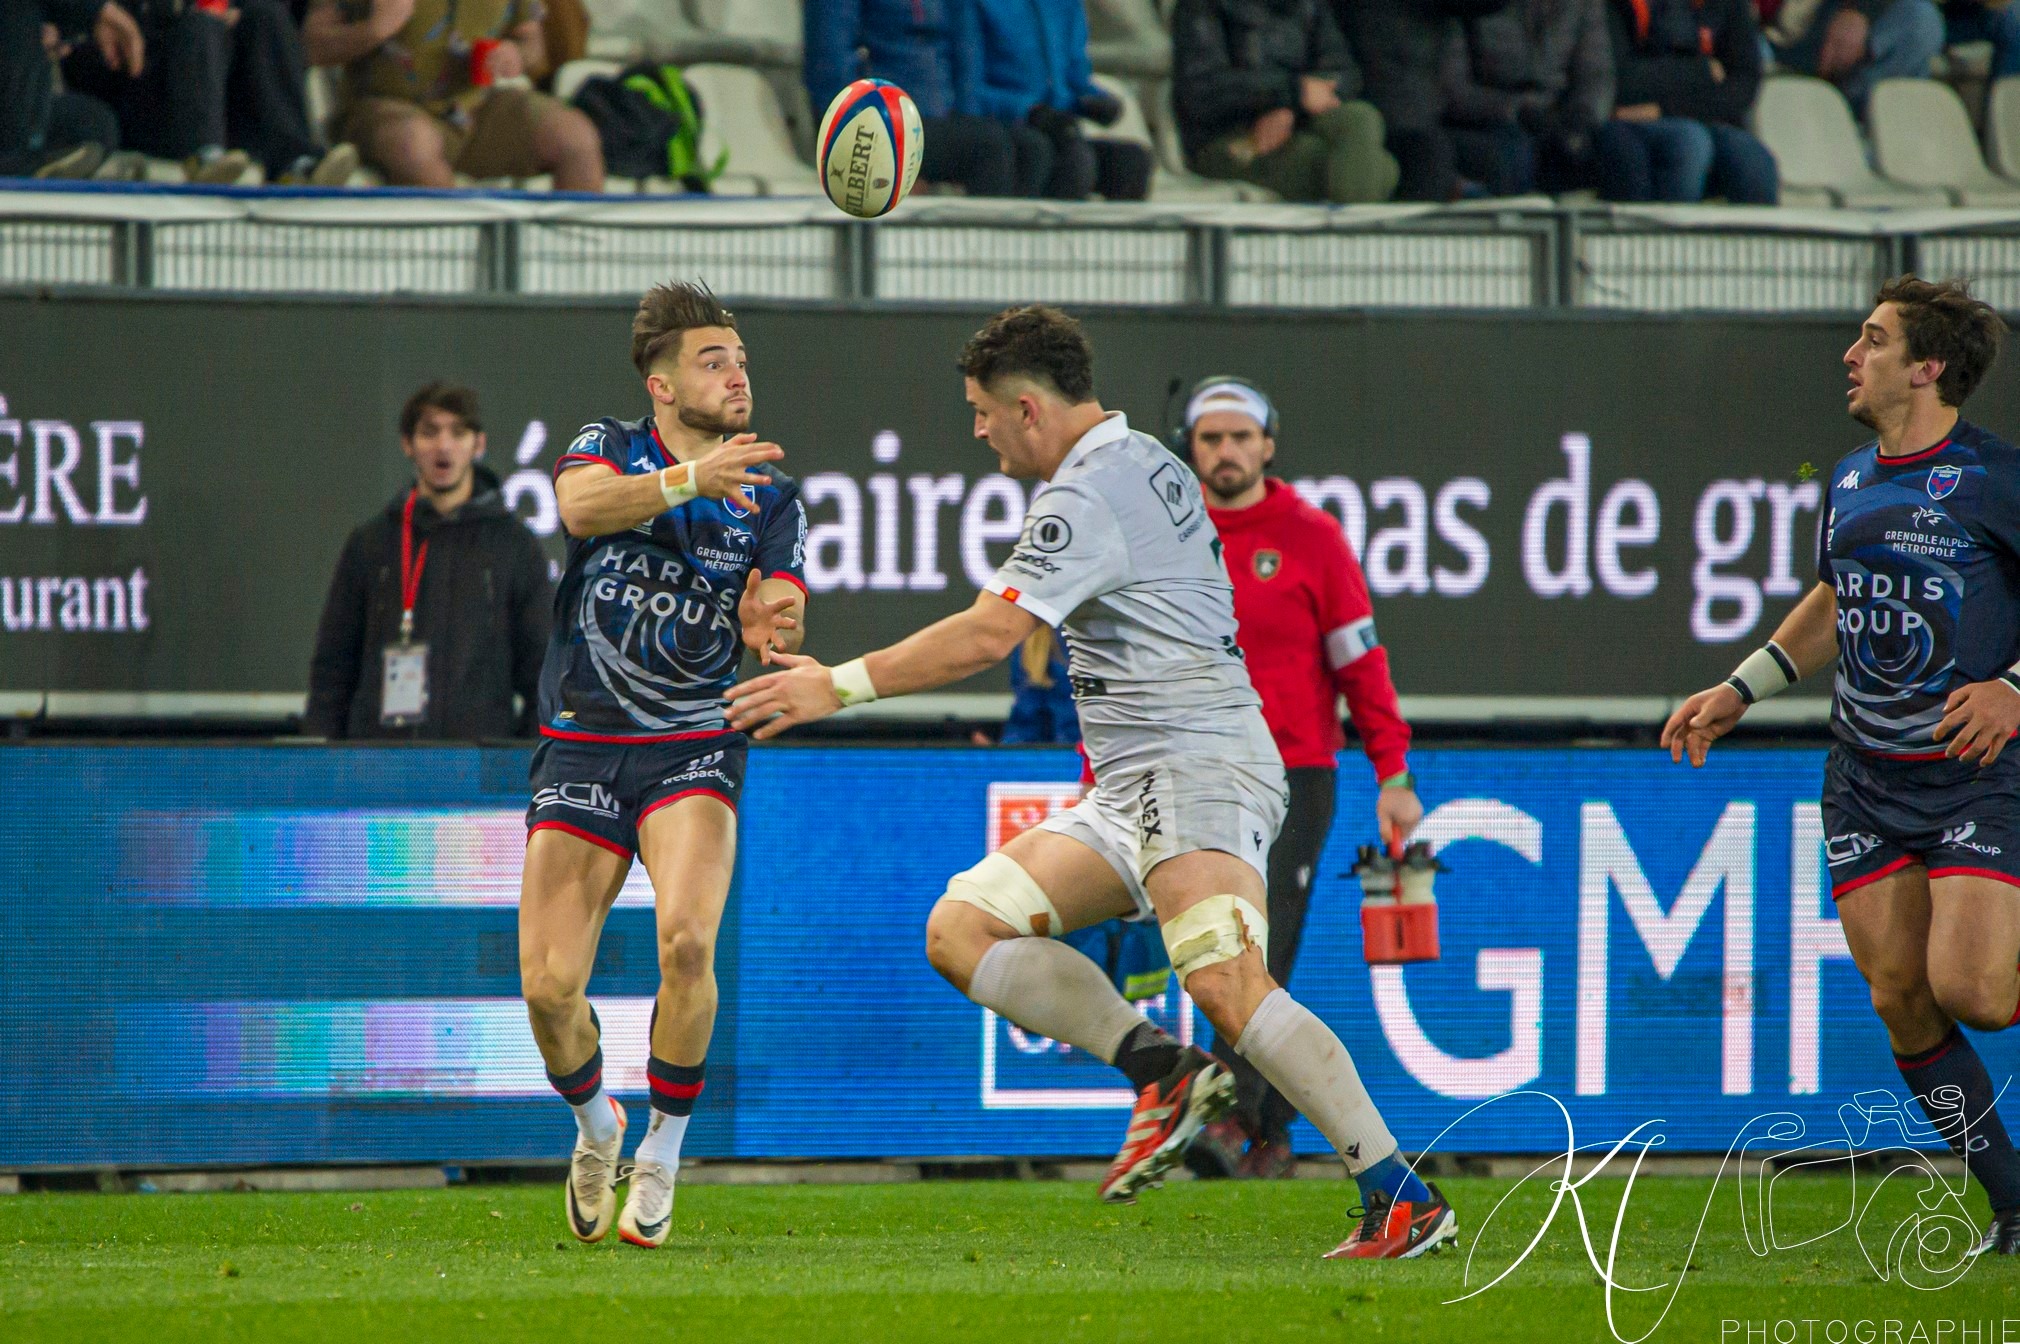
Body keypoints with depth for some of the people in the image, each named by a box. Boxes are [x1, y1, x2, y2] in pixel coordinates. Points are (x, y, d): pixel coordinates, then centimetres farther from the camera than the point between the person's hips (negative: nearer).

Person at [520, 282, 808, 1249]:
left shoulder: (771, 497, 5)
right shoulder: (610, 447, 1)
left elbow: (781, 627, -4)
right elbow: (581, 506, -23)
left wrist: (772, 629, -28)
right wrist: (688, 479, -38)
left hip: (694, 749, 0)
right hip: (581, 745, 0)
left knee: (686, 941, -26)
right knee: (548, 985, -7)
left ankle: (662, 1152, -6)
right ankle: (595, 1125, 26)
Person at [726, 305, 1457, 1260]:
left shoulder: (1088, 493, -13)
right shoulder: (1144, 463, 18)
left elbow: (989, 636, -19)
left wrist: (839, 685, -13)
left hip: (1197, 761, -11)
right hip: (1130, 789, 11)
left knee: (1225, 985, -26)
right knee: (960, 930, 1)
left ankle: (1403, 1199, -23)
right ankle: (1164, 1071, -10)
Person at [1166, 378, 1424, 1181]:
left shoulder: (1311, 538, 0)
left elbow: (1360, 660, 1)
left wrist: (1393, 775, -4)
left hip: (1293, 778, -3)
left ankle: (1231, 1117, -22)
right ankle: (1273, 1134, 13)